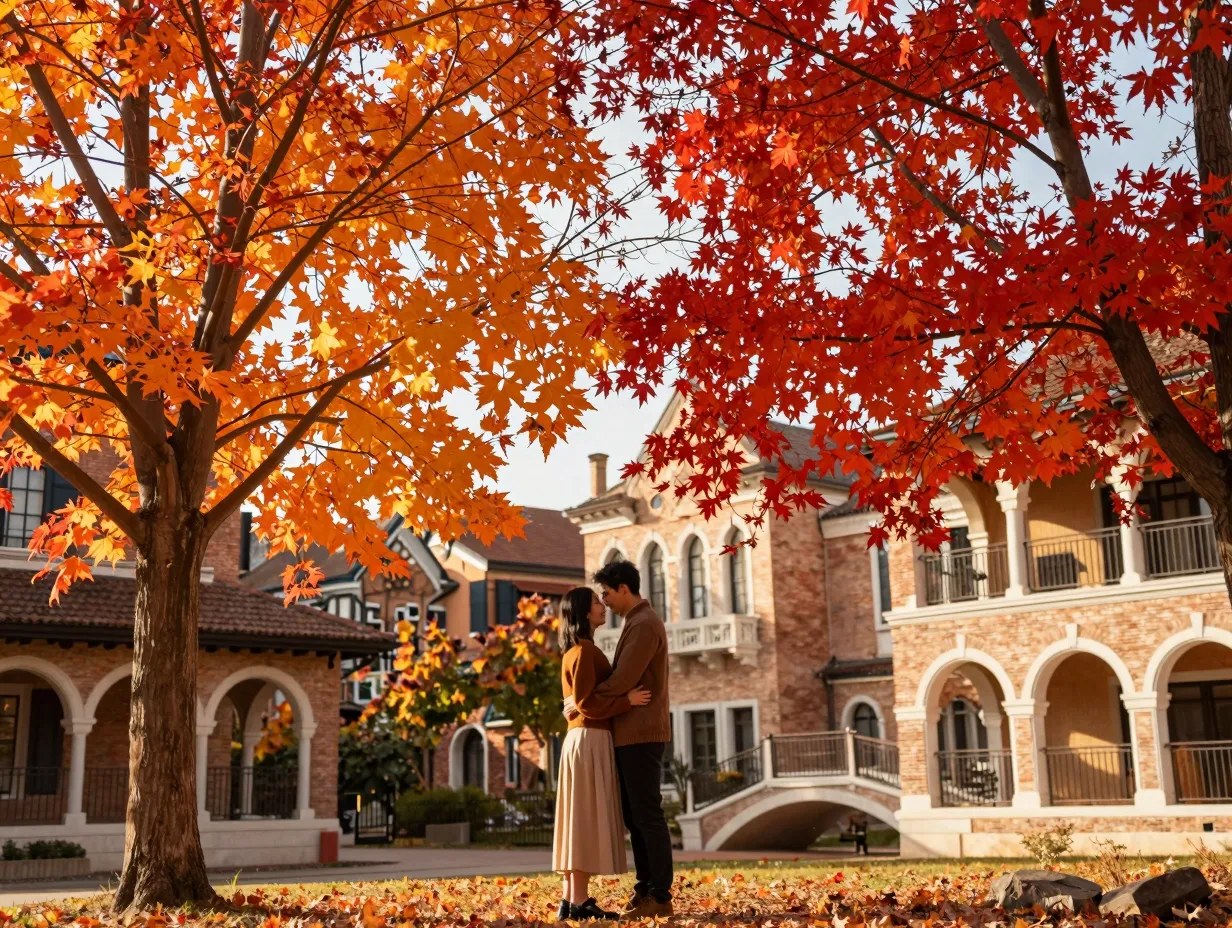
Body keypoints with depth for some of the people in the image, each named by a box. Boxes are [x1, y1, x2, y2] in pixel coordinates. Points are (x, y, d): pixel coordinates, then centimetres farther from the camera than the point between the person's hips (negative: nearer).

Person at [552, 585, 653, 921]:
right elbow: (586, 704, -18)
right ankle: (579, 901, -7)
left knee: (581, 821, 8)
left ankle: (571, 899, 9)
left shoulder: (578, 651, 18)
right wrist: (628, 700, -16)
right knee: (587, 819, -8)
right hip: (590, 741, -10)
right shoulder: (583, 651, -13)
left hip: (584, 741, 10)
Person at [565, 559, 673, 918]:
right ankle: (645, 888, 15)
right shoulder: (639, 622, 19)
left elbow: (621, 682, -19)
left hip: (641, 734, -10)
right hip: (631, 734, 10)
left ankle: (660, 896, -3)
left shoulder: (644, 624, -14)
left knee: (648, 814, -7)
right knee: (634, 815, 11)